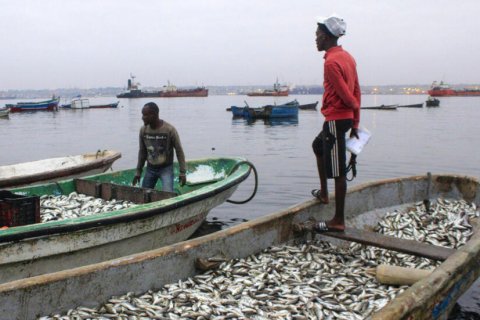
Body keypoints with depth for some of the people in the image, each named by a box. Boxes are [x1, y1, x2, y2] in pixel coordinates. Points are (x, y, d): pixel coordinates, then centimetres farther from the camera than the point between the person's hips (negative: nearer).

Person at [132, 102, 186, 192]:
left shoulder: (170, 130, -19)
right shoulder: (143, 130, -6)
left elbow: (179, 151, -11)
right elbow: (142, 152, 7)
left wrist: (182, 172, -12)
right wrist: (138, 171, 9)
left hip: (166, 168, -5)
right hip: (150, 168, 5)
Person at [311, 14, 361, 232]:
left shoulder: (331, 62, -18)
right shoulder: (347, 57, 11)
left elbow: (346, 95, -21)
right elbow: (356, 92, 11)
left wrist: (355, 107, 2)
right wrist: (355, 123, 13)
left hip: (336, 120, -10)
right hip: (346, 118, 10)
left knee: (338, 171, -5)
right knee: (318, 146, 30)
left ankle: (338, 221, 3)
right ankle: (323, 193, 39)